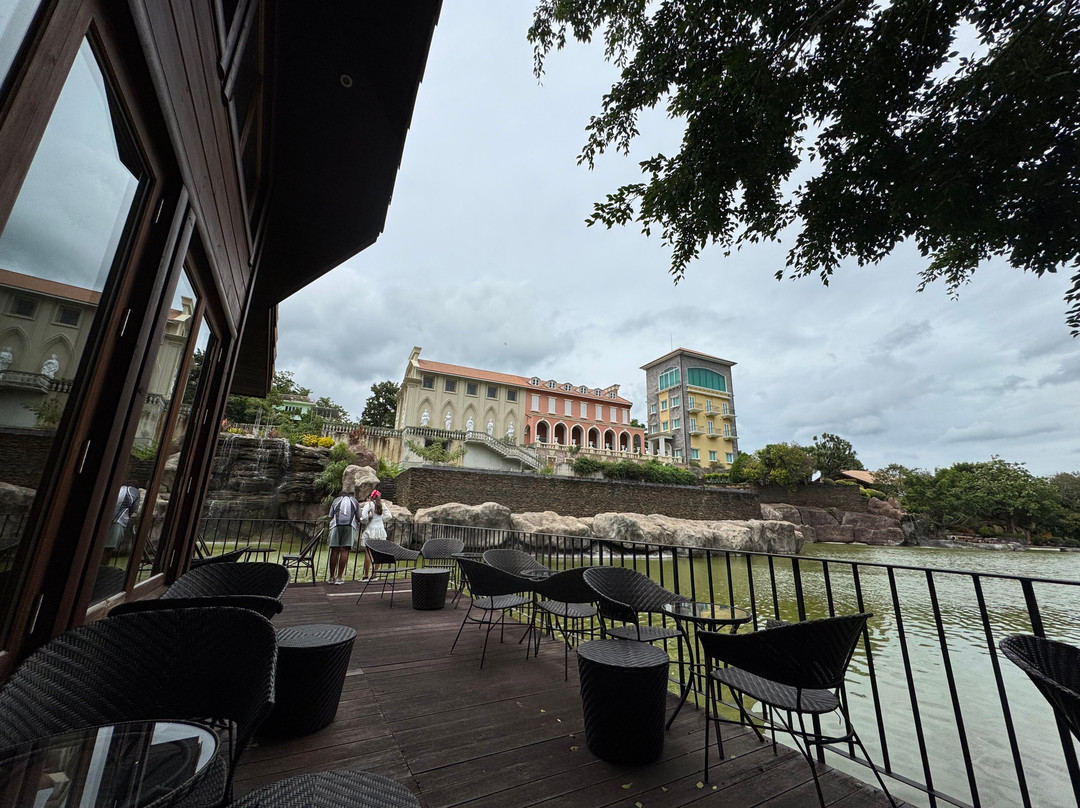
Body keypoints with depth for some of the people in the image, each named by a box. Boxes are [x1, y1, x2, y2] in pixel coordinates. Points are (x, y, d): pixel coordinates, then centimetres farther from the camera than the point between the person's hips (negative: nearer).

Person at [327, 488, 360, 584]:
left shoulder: (335, 500, 22)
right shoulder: (354, 501, 22)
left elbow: (331, 517, 17)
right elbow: (359, 517, 19)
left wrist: (330, 528, 31)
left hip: (336, 525, 1)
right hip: (350, 525, 0)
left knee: (335, 550, 4)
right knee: (344, 550, -2)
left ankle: (331, 577, 8)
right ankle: (339, 577, -2)